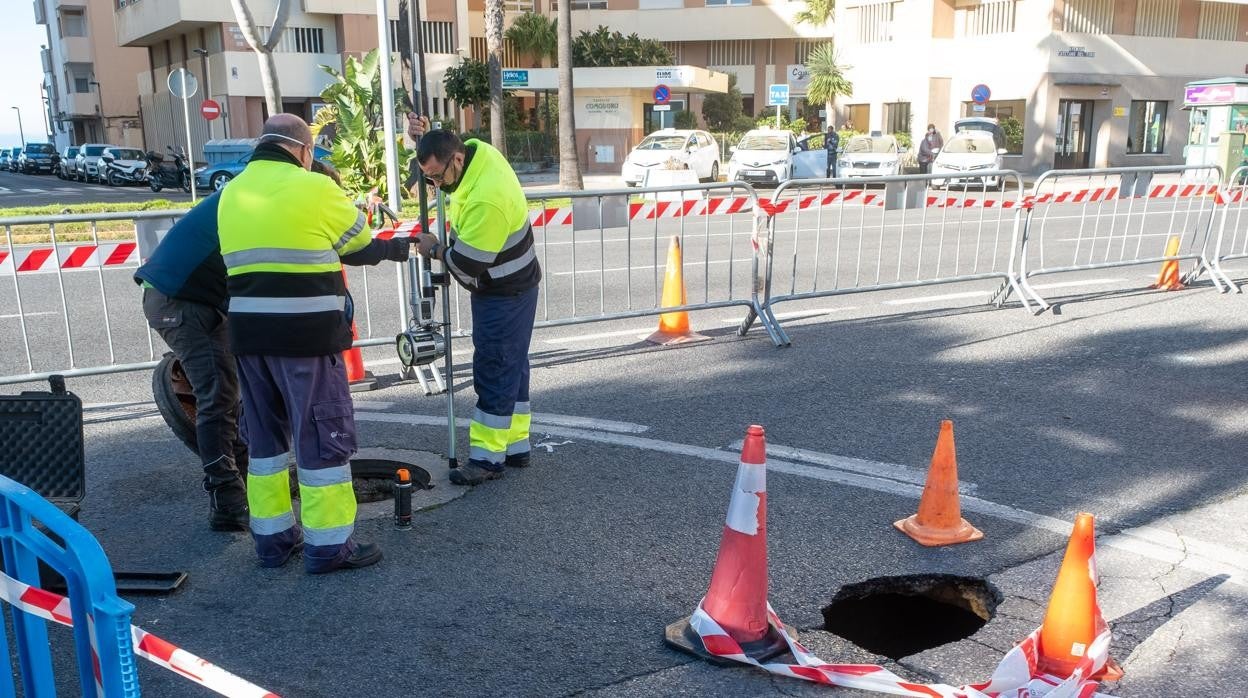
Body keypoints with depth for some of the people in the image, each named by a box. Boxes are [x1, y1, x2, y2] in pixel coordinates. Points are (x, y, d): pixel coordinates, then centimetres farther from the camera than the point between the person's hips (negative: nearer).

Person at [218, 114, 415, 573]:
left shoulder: (230, 194, 12)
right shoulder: (314, 189, -6)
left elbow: (257, 251, 13)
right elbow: (362, 245, 6)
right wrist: (400, 249, 27)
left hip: (248, 332, 6)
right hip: (306, 333, -6)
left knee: (265, 434, 17)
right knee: (323, 435, 3)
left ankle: (273, 536, 25)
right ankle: (328, 544, 8)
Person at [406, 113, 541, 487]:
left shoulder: (487, 200, -33)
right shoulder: (476, 149, -5)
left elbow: (468, 263, -27)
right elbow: (435, 160, 18)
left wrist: (434, 250, -8)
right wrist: (423, 137, -3)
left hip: (504, 295, -10)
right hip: (504, 289, 10)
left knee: (493, 372, -4)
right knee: (510, 367, 15)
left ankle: (487, 457, 4)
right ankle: (515, 446, 25)